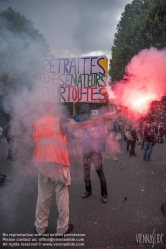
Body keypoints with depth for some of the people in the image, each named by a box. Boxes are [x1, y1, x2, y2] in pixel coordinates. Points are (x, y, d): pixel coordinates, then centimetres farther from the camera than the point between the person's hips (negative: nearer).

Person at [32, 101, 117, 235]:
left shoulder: (35, 124, 7)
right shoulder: (59, 122, -5)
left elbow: (34, 140, 15)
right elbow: (81, 125, -12)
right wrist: (102, 118, -9)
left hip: (42, 164, 4)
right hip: (59, 163, -3)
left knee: (43, 196, 14)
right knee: (62, 195, 9)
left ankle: (40, 227, 23)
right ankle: (62, 227, 18)